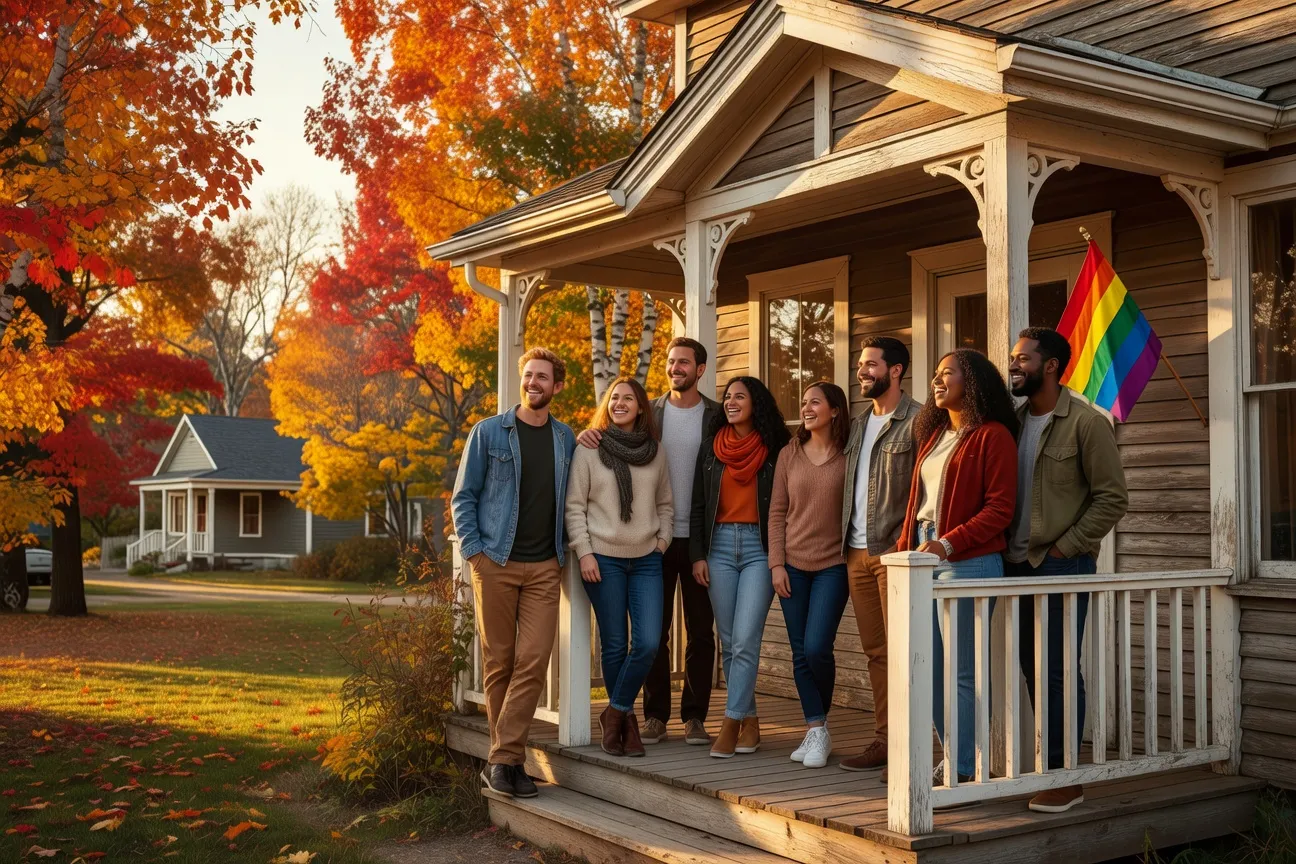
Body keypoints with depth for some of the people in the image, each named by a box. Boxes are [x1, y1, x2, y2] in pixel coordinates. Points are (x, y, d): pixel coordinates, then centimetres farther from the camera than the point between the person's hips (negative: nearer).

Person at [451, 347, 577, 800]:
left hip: (544, 567, 2)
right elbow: (463, 496, 3)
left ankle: (502, 760, -4)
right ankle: (508, 758, 14)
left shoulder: (566, 440, 11)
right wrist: (474, 550, -7)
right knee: (499, 662, 3)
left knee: (533, 662, -8)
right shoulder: (488, 433, 3)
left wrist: (566, 553, 6)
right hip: (496, 563, -2)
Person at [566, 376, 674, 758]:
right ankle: (625, 720, 19)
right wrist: (584, 552, -9)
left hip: (646, 560, 3)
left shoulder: (655, 452, 9)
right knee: (614, 645, 2)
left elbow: (665, 505, 18)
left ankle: (616, 712, 11)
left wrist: (662, 541, 5)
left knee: (648, 643, -8)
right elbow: (574, 507, -2)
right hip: (603, 559, -3)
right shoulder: (589, 450, -1)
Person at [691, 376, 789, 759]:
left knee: (745, 640, -11)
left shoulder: (776, 449, 1)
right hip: (720, 545, 4)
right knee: (729, 642, 5)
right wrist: (697, 554, 4)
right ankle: (749, 722, 16)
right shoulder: (711, 447, 11)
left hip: (760, 548, -4)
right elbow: (698, 505, 11)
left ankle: (730, 725, -6)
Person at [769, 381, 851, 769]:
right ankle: (815, 731, 14)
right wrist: (776, 563, 0)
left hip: (833, 565, -3)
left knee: (817, 647, -11)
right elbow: (776, 513, 7)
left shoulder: (849, 457, -2)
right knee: (800, 653, 4)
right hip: (793, 565, 3)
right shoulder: (789, 455, 7)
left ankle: (820, 727, 11)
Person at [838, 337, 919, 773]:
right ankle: (883, 740, 17)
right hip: (857, 552, 8)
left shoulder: (916, 422, -7)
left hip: (895, 551, -8)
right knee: (875, 651, 11)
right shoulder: (858, 425, 18)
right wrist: (845, 540, 12)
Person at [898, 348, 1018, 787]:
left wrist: (948, 543, -20)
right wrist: (906, 548, 10)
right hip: (924, 558, 8)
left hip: (968, 561, -8)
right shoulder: (933, 434, 18)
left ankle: (962, 770, 5)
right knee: (929, 668, 10)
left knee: (963, 672, -4)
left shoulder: (992, 435, -5)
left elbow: (1000, 508, -12)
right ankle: (955, 758, 23)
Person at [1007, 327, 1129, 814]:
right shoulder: (1012, 419, 9)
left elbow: (1112, 498, -10)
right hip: (1018, 563, 6)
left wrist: (1065, 546, -13)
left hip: (1062, 564, -6)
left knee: (1059, 672, -4)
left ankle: (1065, 779, 4)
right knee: (1033, 667, 11)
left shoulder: (1086, 422, -9)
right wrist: (1003, 546, 4)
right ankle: (1047, 767, 21)